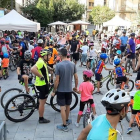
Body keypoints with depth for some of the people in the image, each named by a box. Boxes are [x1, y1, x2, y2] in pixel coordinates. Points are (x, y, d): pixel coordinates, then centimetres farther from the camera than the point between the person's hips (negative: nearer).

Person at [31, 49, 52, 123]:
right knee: (42, 102, 1)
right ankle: (41, 119, 14)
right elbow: (33, 69, -38)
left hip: (44, 84, 11)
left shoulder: (43, 62, 10)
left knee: (42, 101, 20)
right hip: (42, 85, -11)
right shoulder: (41, 62, -22)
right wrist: (41, 76, -28)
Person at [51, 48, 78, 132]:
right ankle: (67, 120, 39)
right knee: (68, 106, 21)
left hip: (61, 90, -4)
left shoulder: (58, 65, -18)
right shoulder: (72, 64, -5)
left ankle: (64, 126, 9)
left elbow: (57, 80, -16)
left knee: (62, 107, 4)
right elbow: (76, 77, 1)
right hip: (69, 89, 4)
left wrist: (54, 91, -5)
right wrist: (76, 87, 18)